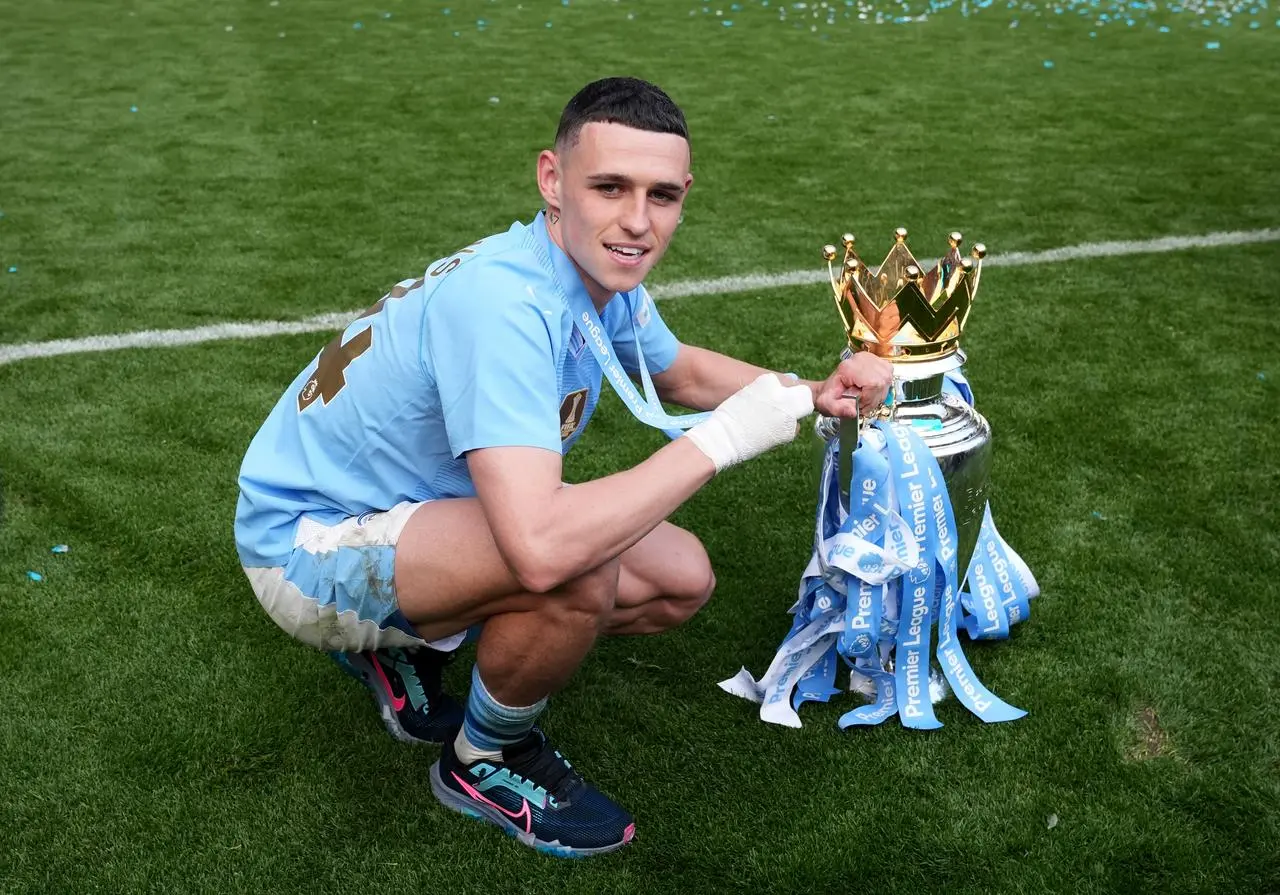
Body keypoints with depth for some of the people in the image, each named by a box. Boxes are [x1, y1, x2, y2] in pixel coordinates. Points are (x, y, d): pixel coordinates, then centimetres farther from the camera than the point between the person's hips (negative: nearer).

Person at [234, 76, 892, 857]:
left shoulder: (604, 275, -7)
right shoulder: (505, 302, -34)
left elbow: (681, 369, 16)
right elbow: (542, 551, -45)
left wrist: (811, 395, -3)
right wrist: (721, 439, -33)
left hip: (424, 506, 9)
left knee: (681, 580, 4)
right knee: (580, 568, -34)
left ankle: (407, 646, 15)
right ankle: (487, 764, -1)